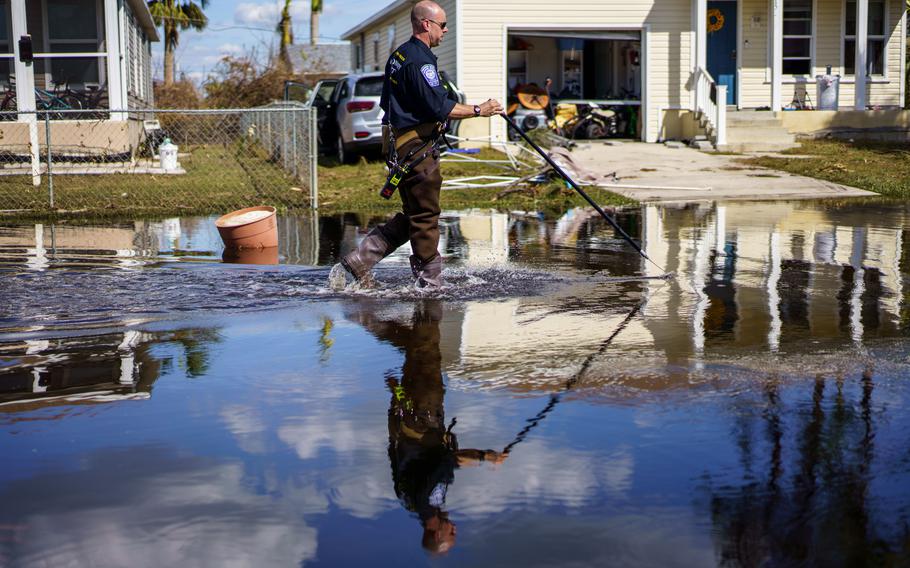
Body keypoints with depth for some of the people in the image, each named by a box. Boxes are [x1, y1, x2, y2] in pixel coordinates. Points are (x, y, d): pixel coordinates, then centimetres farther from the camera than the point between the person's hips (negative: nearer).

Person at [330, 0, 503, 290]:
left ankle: (354, 264, 14)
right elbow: (439, 107, -21)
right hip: (417, 147, -10)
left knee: (413, 217, 15)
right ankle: (430, 283, 7)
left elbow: (387, 102, 23)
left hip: (399, 143, 10)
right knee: (426, 217, -2)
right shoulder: (420, 61, -17)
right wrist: (478, 110, -15)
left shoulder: (399, 55, 16)